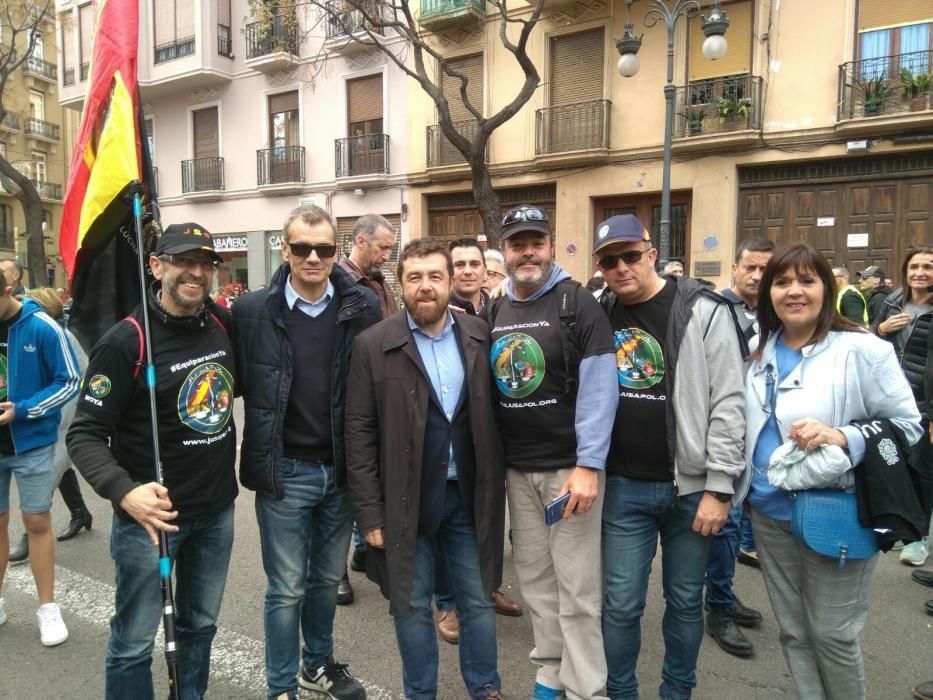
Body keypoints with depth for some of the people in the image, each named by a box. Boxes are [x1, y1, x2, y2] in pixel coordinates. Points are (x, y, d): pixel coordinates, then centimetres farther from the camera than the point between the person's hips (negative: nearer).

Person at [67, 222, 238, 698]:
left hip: (218, 510, 5)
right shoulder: (126, 341, -17)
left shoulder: (223, 326, -1)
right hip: (151, 515, -5)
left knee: (200, 626, 22)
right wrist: (124, 492, -33)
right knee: (135, 642, 10)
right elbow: (85, 434, -18)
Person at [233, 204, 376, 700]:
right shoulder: (252, 311, -7)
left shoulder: (364, 308, -5)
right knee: (287, 588, 11)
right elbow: (238, 383, -1)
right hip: (285, 470, -2)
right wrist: (260, 453, -4)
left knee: (328, 578, 21)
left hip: (342, 469, 2)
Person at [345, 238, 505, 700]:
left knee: (478, 600, 15)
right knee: (412, 606, 14)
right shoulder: (373, 346, -7)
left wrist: (494, 487, 4)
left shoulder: (481, 337, 0)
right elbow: (360, 433, -7)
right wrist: (370, 511, -9)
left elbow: (494, 415, 6)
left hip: (470, 496, 2)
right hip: (407, 500, -2)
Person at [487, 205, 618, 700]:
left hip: (568, 465, -5)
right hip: (516, 468, 6)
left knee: (577, 587, 2)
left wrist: (588, 465, -21)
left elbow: (599, 389, -15)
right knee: (533, 576, 15)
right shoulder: (493, 312, 9)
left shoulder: (578, 303, -9)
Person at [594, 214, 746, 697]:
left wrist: (719, 487, -11)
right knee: (621, 604, 8)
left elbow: (727, 403, -9)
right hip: (623, 486, 2)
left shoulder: (704, 311, -7)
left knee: (685, 601, 15)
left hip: (691, 486, -1)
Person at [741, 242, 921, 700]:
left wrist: (843, 437, -27)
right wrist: (737, 492, 12)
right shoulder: (761, 353, 6)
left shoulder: (861, 350, -12)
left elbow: (907, 425, -11)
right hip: (769, 513, 6)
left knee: (831, 634, 8)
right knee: (793, 631, 18)